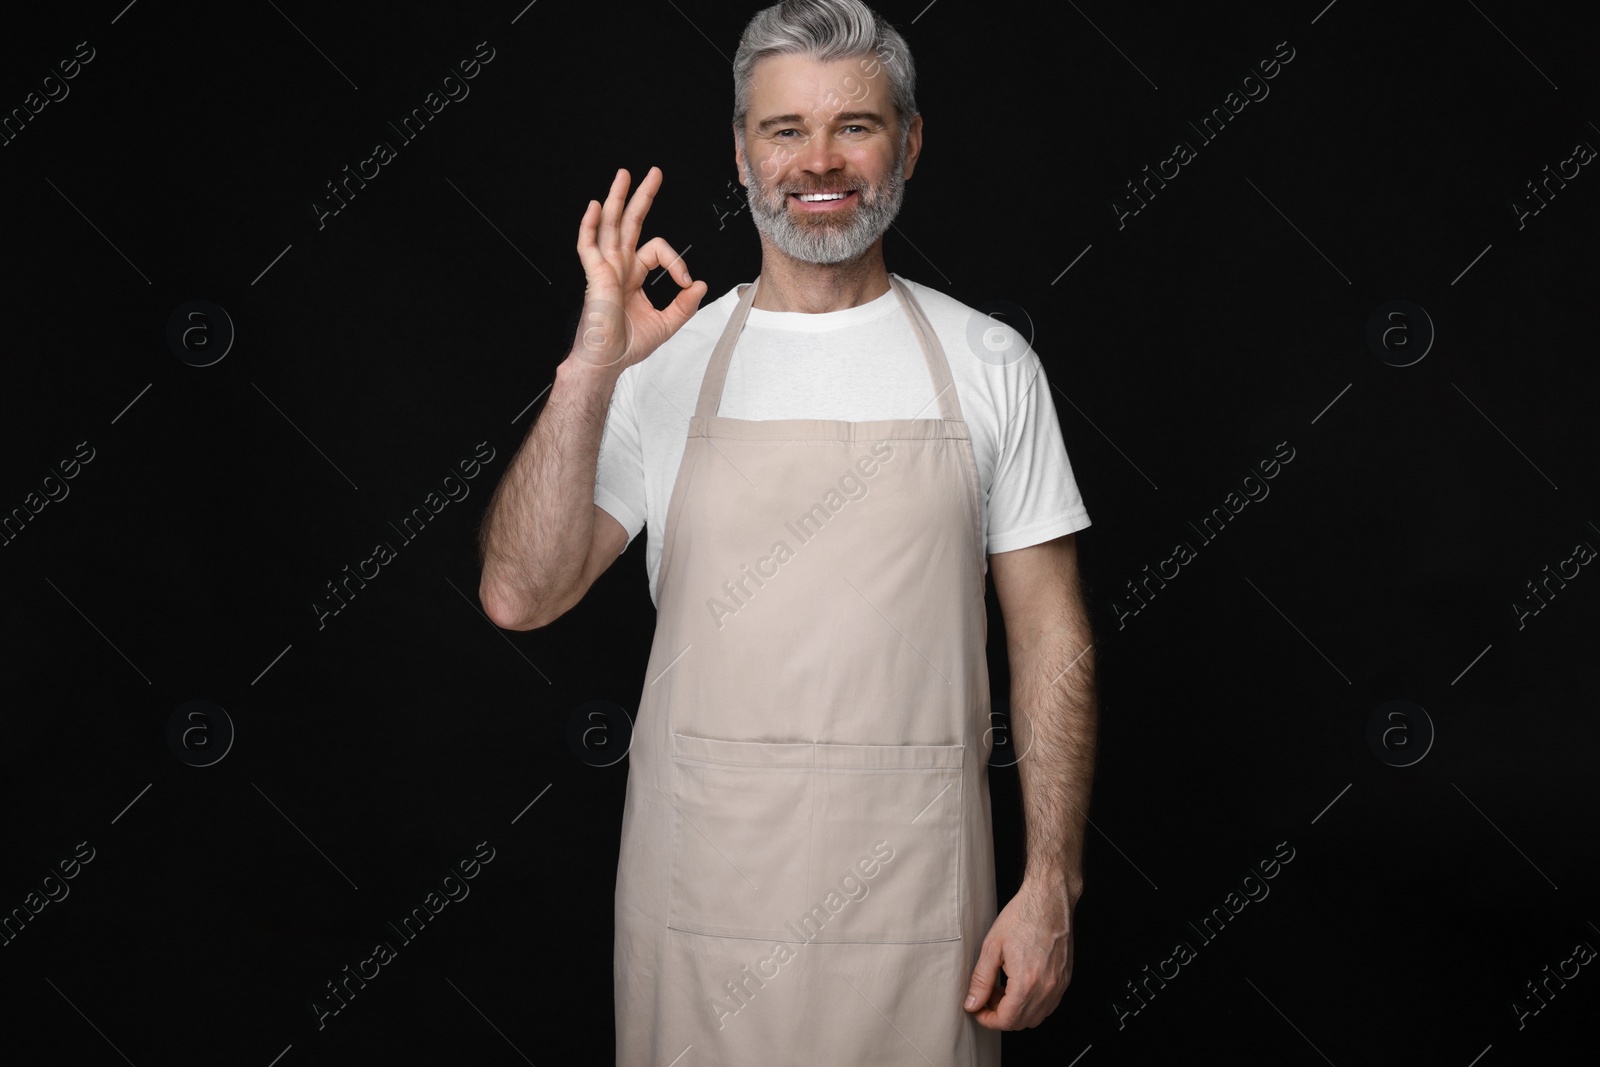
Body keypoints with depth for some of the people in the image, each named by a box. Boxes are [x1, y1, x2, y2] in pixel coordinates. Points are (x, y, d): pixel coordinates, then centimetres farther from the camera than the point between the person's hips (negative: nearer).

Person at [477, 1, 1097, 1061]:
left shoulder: (988, 364, 2)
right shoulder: (666, 363, 2)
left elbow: (1051, 635, 3)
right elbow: (520, 596, -7)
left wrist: (1053, 883, -4)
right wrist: (592, 369, -17)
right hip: (703, 892, 1)